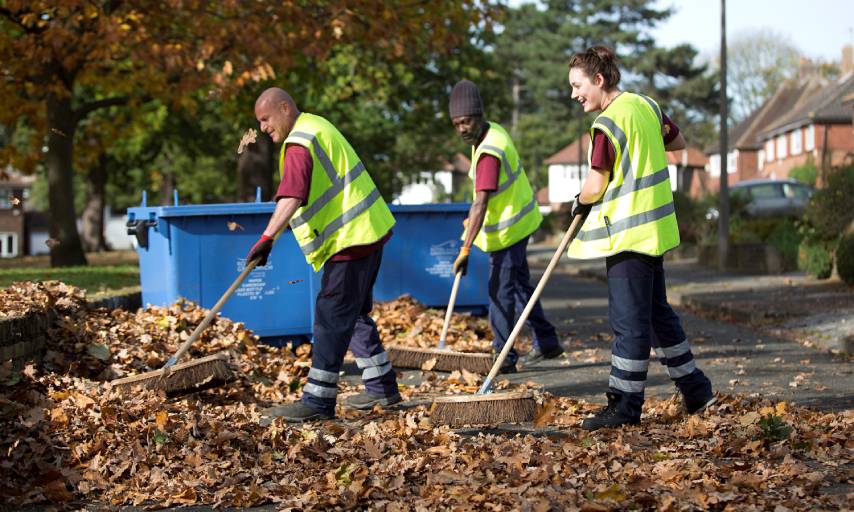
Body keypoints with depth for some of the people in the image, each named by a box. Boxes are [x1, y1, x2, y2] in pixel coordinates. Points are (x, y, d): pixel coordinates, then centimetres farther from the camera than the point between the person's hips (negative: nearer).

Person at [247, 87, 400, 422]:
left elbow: (291, 197, -31)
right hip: (368, 231, 11)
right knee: (353, 313, 18)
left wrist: (267, 238, -38)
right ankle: (382, 388, 25)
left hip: (351, 238, -11)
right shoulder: (316, 126, 16)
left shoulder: (300, 143, -16)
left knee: (332, 317, -11)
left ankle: (318, 401, -11)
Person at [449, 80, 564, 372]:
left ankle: (504, 357, 3)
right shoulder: (493, 132, 2)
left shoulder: (489, 152, -29)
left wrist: (465, 250, -36)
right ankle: (546, 342, 28)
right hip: (516, 222, 10)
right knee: (519, 284, 19)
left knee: (500, 292, -4)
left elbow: (480, 204, -35)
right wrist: (473, 220, 17)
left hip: (507, 229, -10)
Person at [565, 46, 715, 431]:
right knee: (656, 311, 17)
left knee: (628, 320, -4)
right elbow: (677, 142, 24)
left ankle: (625, 405, 1)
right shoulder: (645, 105, 9)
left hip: (628, 233, -9)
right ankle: (695, 389, 22)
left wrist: (579, 204, 4)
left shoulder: (607, 124, -17)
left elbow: (595, 186, -15)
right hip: (654, 227, 9)